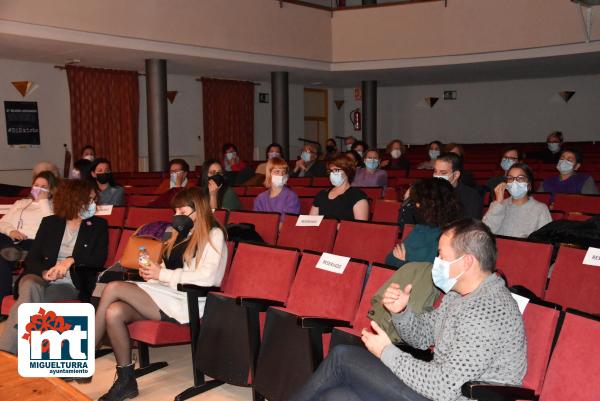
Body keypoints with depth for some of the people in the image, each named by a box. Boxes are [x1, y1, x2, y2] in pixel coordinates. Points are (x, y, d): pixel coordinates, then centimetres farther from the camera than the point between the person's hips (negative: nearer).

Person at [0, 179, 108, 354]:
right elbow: (31, 258, 7)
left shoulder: (98, 225, 11)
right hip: (40, 278, 1)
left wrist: (71, 260, -17)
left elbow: (99, 259, 0)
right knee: (30, 288, -35)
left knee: (29, 300, -32)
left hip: (69, 285, -1)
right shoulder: (49, 222, 14)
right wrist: (44, 272, -15)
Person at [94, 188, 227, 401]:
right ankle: (125, 380, -13)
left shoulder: (213, 235, -2)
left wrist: (162, 275, -13)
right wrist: (152, 272, -1)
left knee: (114, 288, -19)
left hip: (187, 302, -7)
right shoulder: (183, 234, 23)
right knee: (114, 312, -21)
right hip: (167, 296, 8)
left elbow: (207, 278, -16)